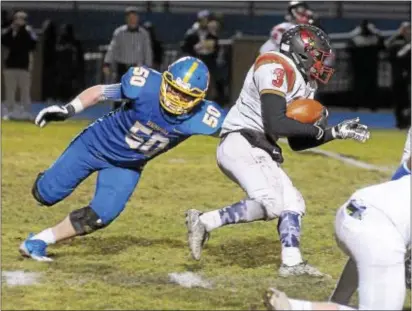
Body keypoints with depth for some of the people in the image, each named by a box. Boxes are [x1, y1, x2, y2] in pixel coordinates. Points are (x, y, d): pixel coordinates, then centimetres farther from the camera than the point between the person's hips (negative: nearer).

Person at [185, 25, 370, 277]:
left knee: (293, 203, 8)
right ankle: (205, 221, -18)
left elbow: (297, 142, 21)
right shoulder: (275, 68, -12)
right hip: (241, 145, -11)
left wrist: (337, 133, 17)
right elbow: (276, 124, -22)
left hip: (259, 152, 11)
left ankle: (292, 263, 7)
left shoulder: (301, 83, 18)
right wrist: (316, 129, -9)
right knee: (270, 204, -24)